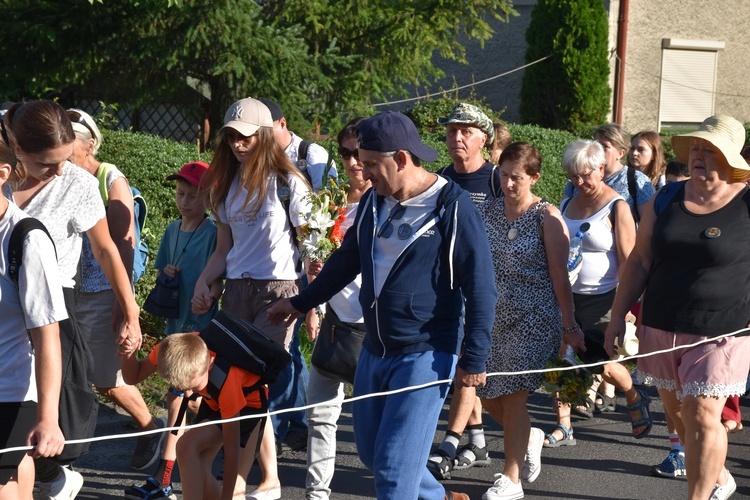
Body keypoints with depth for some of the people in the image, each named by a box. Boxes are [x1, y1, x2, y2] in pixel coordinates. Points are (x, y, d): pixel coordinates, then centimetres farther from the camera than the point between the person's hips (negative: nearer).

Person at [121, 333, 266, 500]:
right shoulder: (171, 348, -29)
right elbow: (133, 376, -12)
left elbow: (232, 446, -34)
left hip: (248, 400, -6)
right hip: (214, 400, 6)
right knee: (197, 471, -4)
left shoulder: (226, 379, -41)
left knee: (188, 447, -25)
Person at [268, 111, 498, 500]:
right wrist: (301, 303, 27)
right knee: (371, 450, 16)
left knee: (394, 466, -10)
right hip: (374, 350, 8)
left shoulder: (452, 206, -14)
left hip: (425, 353, -8)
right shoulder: (373, 201, 7)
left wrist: (473, 358, -15)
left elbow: (479, 287, -13)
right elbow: (347, 260, 22)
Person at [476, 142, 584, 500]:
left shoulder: (546, 217, -9)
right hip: (494, 316, 5)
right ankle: (529, 437, 35)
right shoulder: (488, 211, 5)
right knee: (487, 394, 5)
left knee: (512, 395, -5)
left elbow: (560, 278, -8)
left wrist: (569, 327, -7)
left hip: (533, 319, -5)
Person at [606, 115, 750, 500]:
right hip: (662, 328, 5)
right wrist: (618, 317, 7)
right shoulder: (666, 200, 5)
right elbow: (639, 260, 8)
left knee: (701, 415, -10)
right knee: (677, 411, 14)